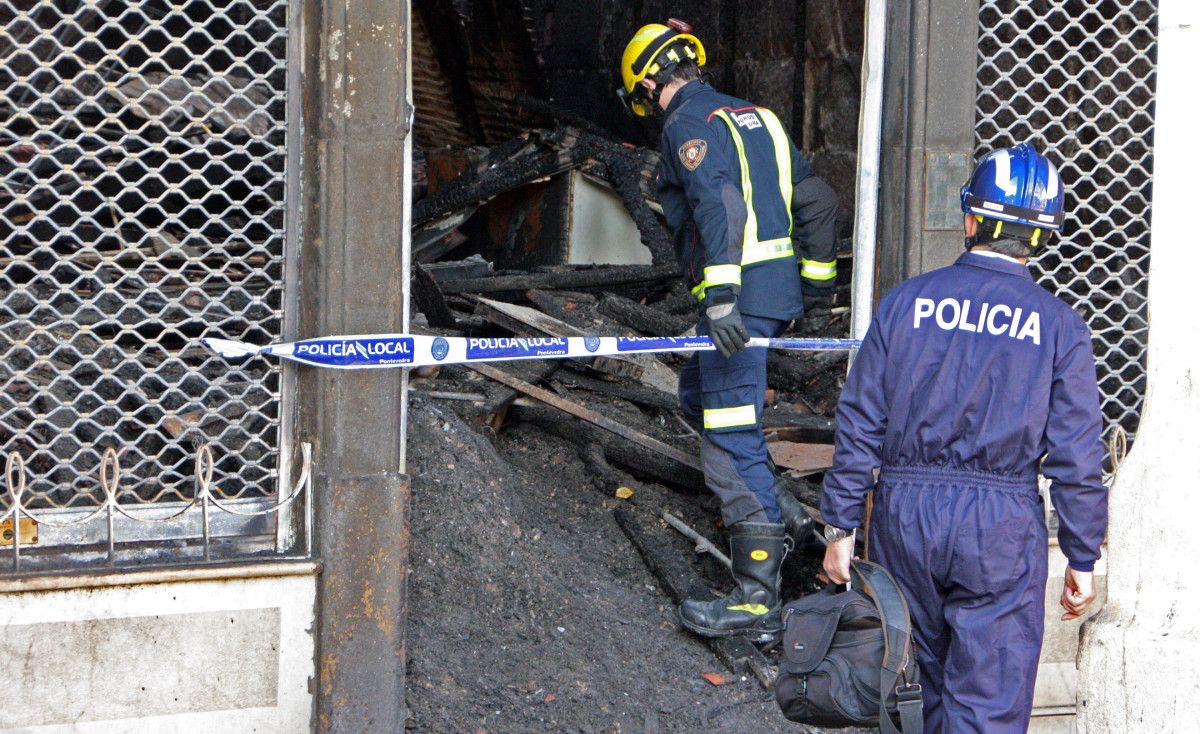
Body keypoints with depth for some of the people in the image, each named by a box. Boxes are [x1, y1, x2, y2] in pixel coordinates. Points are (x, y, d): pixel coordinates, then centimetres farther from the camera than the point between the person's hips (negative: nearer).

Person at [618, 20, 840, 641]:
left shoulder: (688, 124, -7)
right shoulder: (754, 116, 19)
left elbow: (719, 204, -24)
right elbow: (817, 200, 21)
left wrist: (720, 294, -31)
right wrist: (817, 278, 30)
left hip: (740, 291, -9)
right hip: (780, 292, 9)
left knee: (731, 440, -9)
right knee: (698, 393, 27)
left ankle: (758, 601, -11)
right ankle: (778, 511, 22)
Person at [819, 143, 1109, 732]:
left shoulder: (906, 302, 0)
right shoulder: (1059, 327, -4)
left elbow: (860, 424, 1)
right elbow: (1075, 458, -5)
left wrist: (841, 527, 8)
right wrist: (1082, 559, 4)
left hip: (906, 513, 3)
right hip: (1001, 528, -2)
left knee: (937, 674, 20)